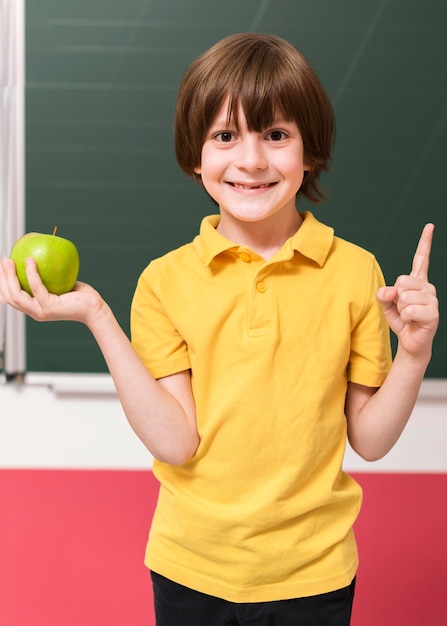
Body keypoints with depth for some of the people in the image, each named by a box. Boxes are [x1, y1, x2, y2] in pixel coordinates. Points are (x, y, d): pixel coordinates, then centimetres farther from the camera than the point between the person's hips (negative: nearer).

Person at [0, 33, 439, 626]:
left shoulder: (355, 272, -7)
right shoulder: (166, 282, -6)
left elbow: (369, 439, -3)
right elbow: (176, 443, -14)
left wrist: (413, 353, -19)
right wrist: (96, 317, -18)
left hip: (311, 575, 0)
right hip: (191, 570, 1)